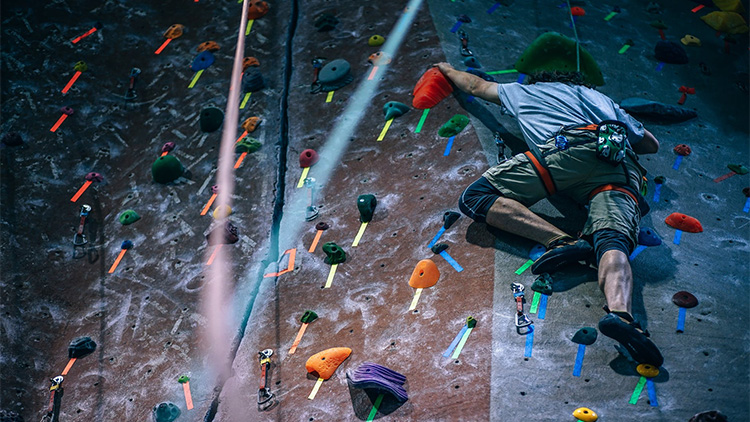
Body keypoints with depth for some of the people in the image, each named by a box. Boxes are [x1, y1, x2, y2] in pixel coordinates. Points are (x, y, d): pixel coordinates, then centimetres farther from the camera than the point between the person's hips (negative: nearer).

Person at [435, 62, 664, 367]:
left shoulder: (525, 91, 37)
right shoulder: (600, 97, 44)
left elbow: (475, 85, 56)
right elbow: (652, 144, 48)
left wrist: (448, 70, 75)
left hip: (571, 147, -4)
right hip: (623, 170, 4)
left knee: (475, 197, -5)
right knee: (613, 241, -21)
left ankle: (561, 241, -24)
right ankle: (620, 313, -54)